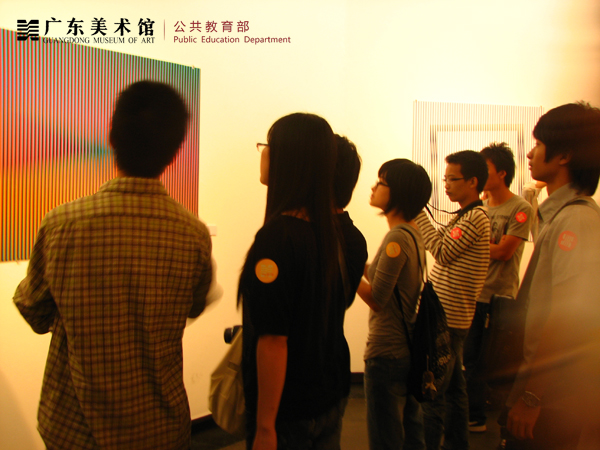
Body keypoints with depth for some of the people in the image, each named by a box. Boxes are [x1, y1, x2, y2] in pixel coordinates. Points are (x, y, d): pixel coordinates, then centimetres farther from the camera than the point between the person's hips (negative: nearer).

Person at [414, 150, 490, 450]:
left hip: (447, 319, -10)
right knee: (452, 387, 19)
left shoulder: (475, 217, -15)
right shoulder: (466, 216, 16)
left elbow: (442, 252, -21)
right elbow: (444, 248, 15)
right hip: (450, 316, 10)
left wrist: (417, 212, -18)